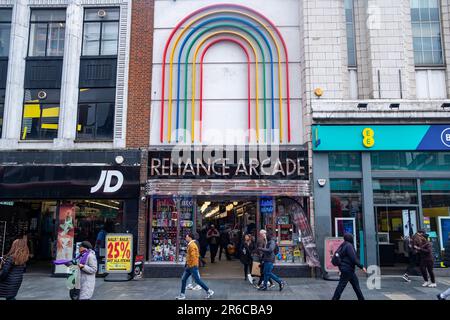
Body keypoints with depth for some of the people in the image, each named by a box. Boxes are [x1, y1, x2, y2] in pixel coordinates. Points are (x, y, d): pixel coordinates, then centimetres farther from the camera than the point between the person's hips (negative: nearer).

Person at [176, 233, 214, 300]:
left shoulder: (192, 245, -17)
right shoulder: (190, 245, 14)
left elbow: (193, 256, -24)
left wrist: (189, 264, -18)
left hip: (193, 266, -10)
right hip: (189, 266, 10)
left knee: (197, 280, -3)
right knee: (183, 279, 9)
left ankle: (209, 291, 7)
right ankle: (182, 295, 14)